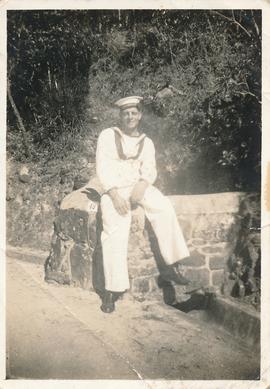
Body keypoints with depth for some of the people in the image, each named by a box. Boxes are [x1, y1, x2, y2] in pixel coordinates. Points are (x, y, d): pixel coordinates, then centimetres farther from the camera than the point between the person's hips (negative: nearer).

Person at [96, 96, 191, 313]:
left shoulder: (146, 142, 14)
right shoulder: (108, 136, 4)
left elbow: (149, 170, 3)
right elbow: (103, 168, -5)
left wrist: (142, 186, -21)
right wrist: (115, 195, -19)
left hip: (138, 187, 3)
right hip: (113, 190, -2)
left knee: (164, 208, -27)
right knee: (115, 233, -25)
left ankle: (174, 266, -21)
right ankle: (111, 291, -20)